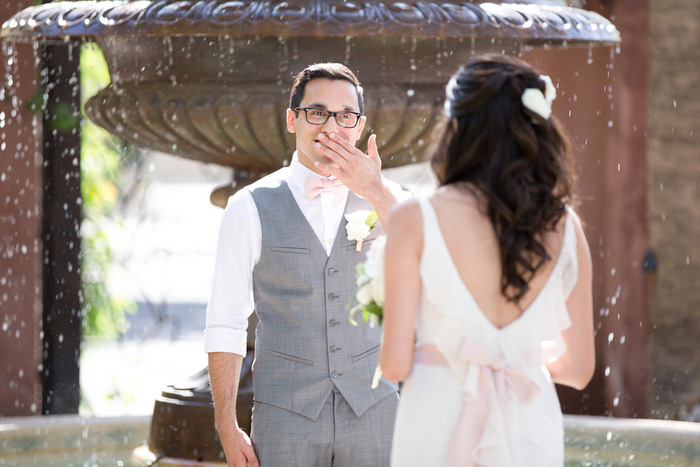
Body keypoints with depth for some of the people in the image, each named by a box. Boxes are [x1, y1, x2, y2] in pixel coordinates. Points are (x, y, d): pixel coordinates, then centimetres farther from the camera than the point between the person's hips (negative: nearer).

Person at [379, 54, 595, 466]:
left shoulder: (416, 221, -8)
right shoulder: (563, 227, 1)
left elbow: (396, 363, -7)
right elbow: (579, 368, 7)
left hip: (439, 425, -3)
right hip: (532, 431, 3)